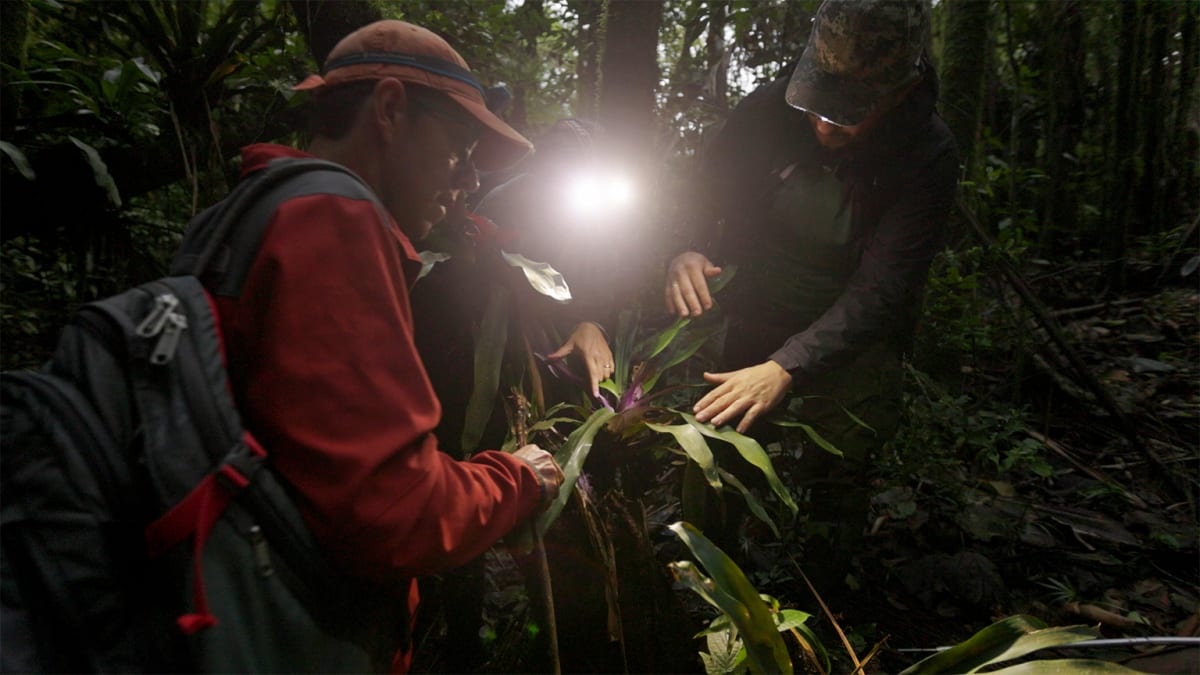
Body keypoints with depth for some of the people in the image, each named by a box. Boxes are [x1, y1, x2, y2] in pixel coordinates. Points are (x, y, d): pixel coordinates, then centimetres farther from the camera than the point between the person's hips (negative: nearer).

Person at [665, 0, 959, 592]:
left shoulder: (927, 158, -22)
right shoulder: (768, 108, -15)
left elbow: (879, 293, -29)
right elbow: (702, 206, -4)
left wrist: (786, 369, -41)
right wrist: (686, 255, -28)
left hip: (852, 346, -2)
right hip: (753, 322, 3)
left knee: (835, 478, 2)